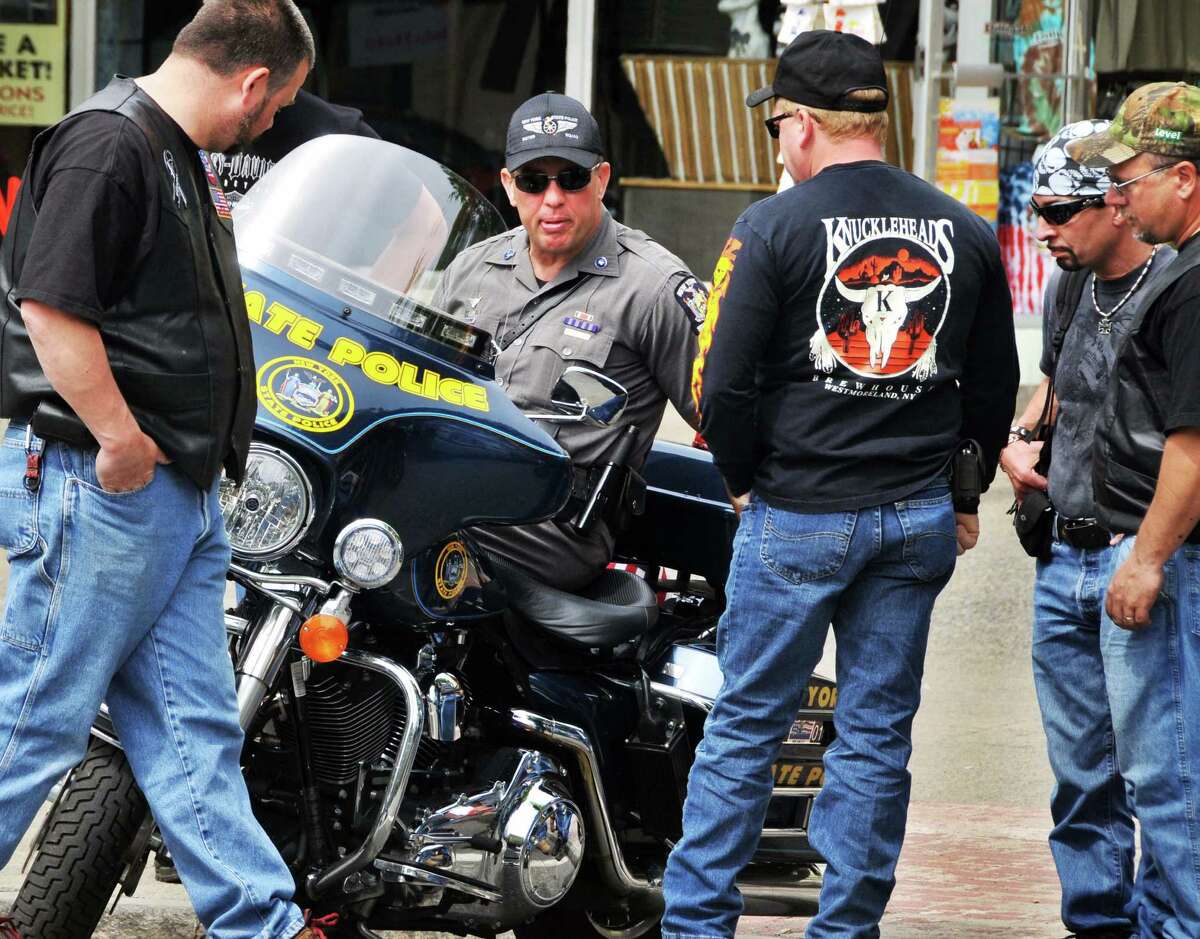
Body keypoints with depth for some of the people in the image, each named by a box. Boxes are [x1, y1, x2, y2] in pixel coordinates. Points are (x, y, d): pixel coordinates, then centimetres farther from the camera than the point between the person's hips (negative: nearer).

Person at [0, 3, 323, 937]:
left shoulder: (183, 157, 16)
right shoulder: (106, 145, -16)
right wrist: (122, 441, -21)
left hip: (179, 493, 10)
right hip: (96, 485, -10)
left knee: (195, 733, 9)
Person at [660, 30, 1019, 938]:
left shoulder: (774, 229, -9)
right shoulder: (966, 233, 5)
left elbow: (722, 384, -10)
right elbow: (994, 387, 13)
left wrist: (746, 481, 6)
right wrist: (964, 496, 23)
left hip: (797, 515, -4)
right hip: (919, 519, 4)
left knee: (746, 724, 4)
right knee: (877, 734, 8)